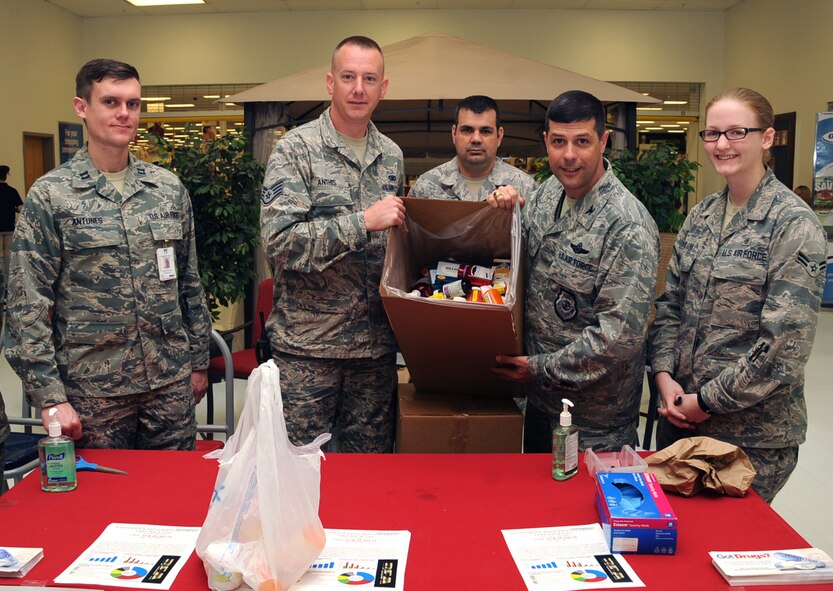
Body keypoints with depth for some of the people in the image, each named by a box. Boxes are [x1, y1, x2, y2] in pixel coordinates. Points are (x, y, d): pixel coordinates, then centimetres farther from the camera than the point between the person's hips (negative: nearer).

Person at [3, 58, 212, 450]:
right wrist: (50, 396, -11)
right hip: (92, 389, -3)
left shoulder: (170, 189, 5)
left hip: (172, 382, 3)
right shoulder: (50, 196, -5)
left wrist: (199, 361, 12)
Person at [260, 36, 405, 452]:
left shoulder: (392, 157, 10)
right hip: (306, 343, -4)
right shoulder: (296, 149, -7)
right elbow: (279, 241, -18)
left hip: (376, 343, 5)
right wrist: (364, 222, -21)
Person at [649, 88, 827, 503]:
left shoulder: (794, 226, -13)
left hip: (752, 432, -6)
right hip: (680, 413, 6)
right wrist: (664, 374, -6)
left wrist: (707, 401, -15)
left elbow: (785, 346, -19)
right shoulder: (701, 216, 6)